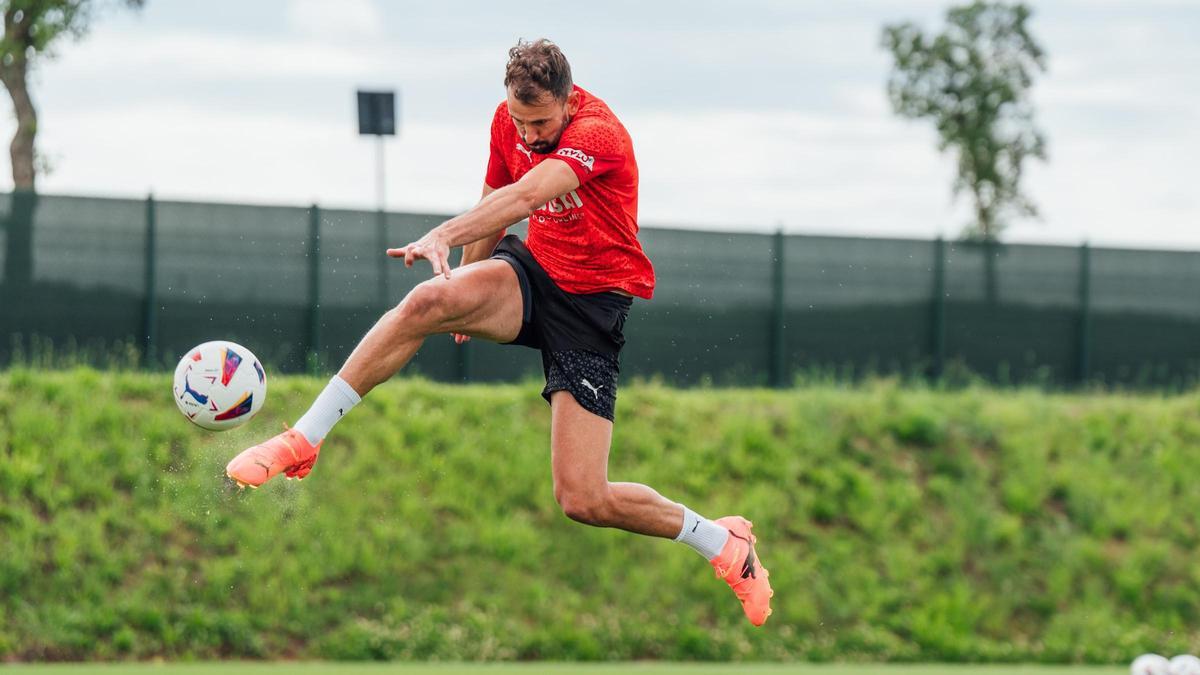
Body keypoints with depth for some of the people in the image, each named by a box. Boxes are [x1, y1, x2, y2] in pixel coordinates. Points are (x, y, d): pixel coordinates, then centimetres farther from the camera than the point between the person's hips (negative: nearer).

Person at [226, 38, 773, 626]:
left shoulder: (597, 132, -24)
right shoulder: (510, 119, -2)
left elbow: (526, 195, -42)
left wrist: (444, 236, -56)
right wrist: (467, 280, 25)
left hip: (594, 303, -6)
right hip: (533, 273, 6)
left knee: (583, 501, -15)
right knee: (428, 301, -29)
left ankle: (722, 543, 11)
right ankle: (302, 442, -22)